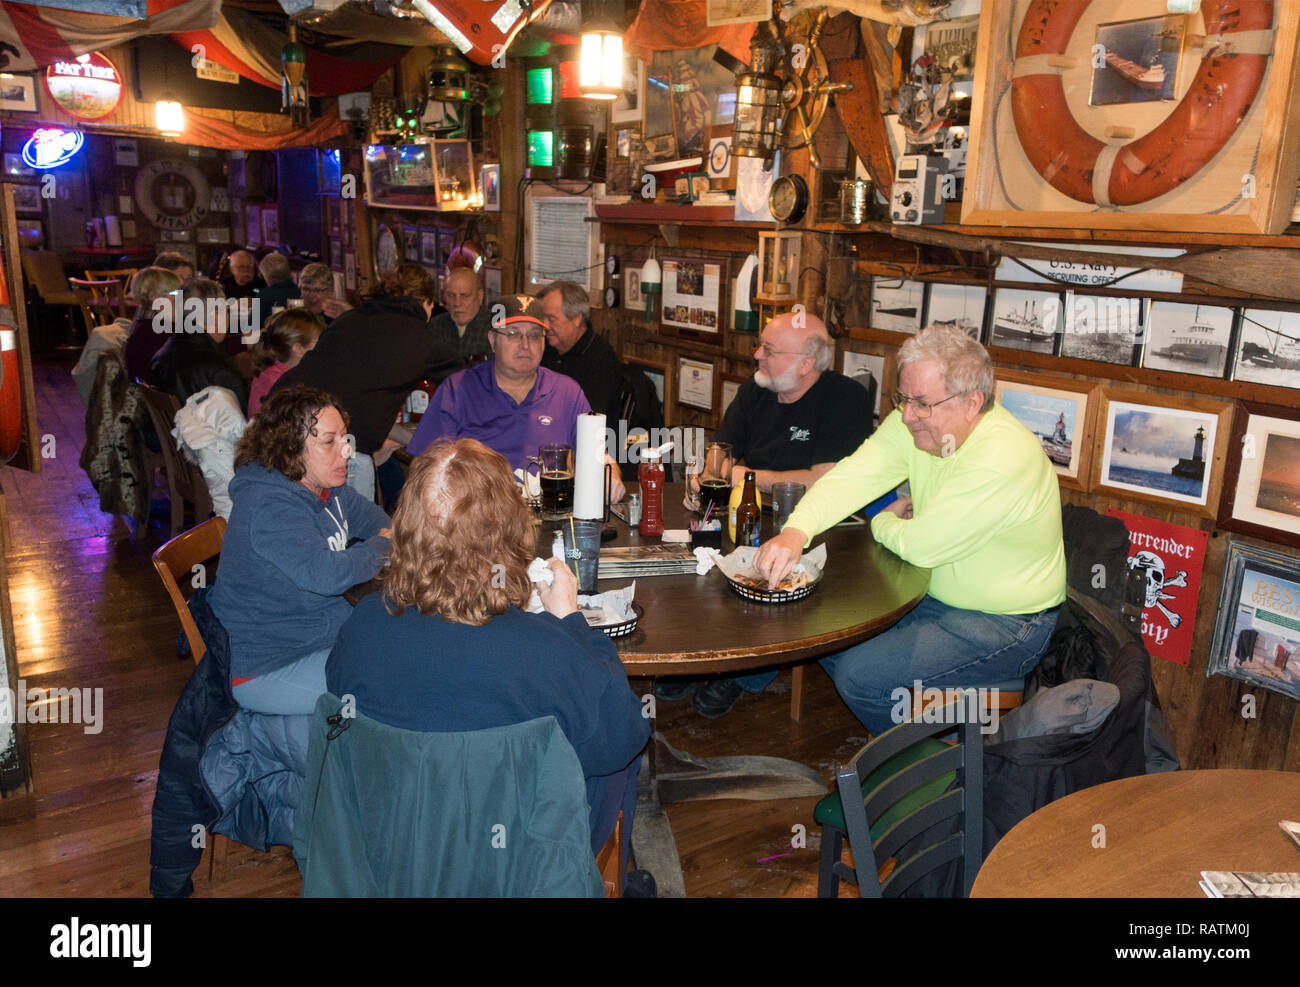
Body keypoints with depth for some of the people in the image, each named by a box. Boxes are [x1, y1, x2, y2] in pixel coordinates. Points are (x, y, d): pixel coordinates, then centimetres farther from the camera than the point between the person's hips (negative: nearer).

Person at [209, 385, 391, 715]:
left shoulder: (326, 487, 3)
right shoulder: (270, 508, -27)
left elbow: (375, 520, 18)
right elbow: (326, 574, -38)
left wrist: (391, 536, -6)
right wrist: (381, 549, -19)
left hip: (324, 633, 10)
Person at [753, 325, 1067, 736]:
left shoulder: (1003, 459, -31)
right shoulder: (916, 422, -7)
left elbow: (921, 546, -26)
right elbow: (852, 475, -12)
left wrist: (883, 524, -3)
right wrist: (795, 532, -29)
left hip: (1004, 625, -8)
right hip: (937, 593, 8)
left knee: (859, 674, -17)